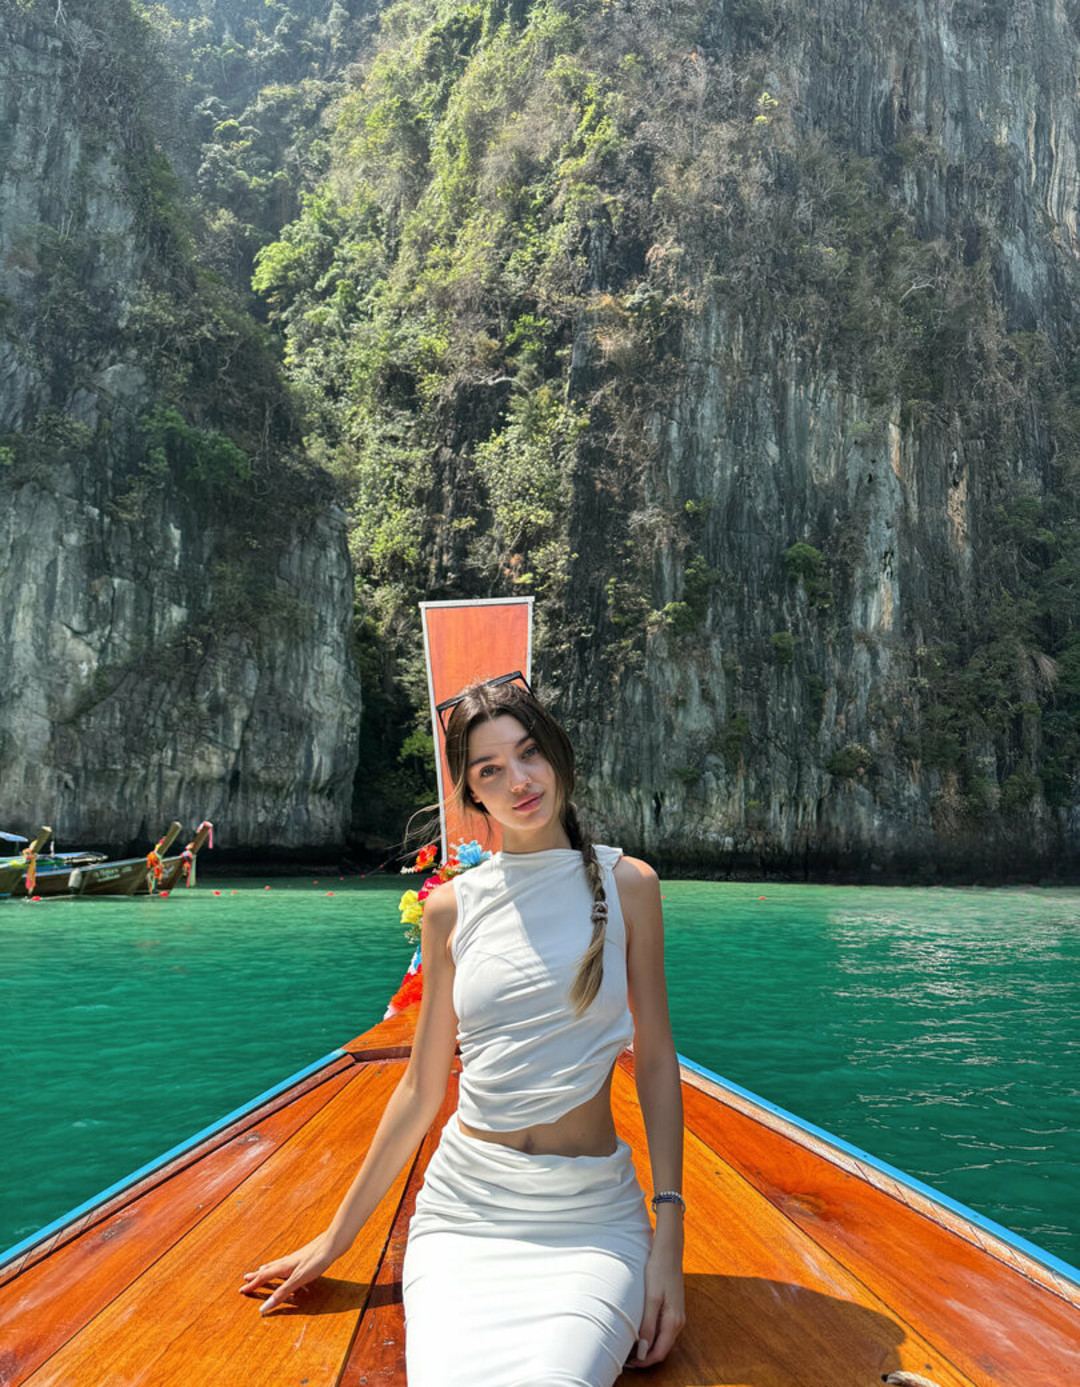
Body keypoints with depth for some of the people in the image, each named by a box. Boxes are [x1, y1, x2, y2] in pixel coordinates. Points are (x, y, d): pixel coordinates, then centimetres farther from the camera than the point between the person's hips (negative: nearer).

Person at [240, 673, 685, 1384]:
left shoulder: (626, 884, -1)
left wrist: (668, 1242, -7)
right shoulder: (452, 907, 3)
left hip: (592, 1216, -1)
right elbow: (421, 1088, 10)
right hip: (465, 1208, 1)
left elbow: (656, 1063, 1)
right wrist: (336, 1235, 14)